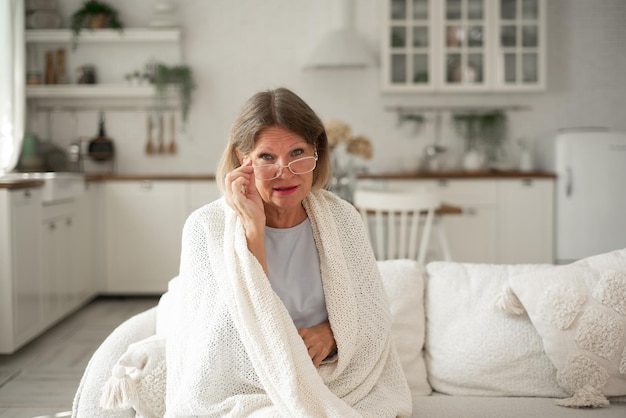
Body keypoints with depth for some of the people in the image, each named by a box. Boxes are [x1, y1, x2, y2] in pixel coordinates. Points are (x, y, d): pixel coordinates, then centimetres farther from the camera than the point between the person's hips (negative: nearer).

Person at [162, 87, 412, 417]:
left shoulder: (342, 217, 2)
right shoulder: (205, 226, -8)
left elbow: (374, 315, 5)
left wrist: (331, 333, -16)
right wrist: (252, 229, -22)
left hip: (338, 387, 4)